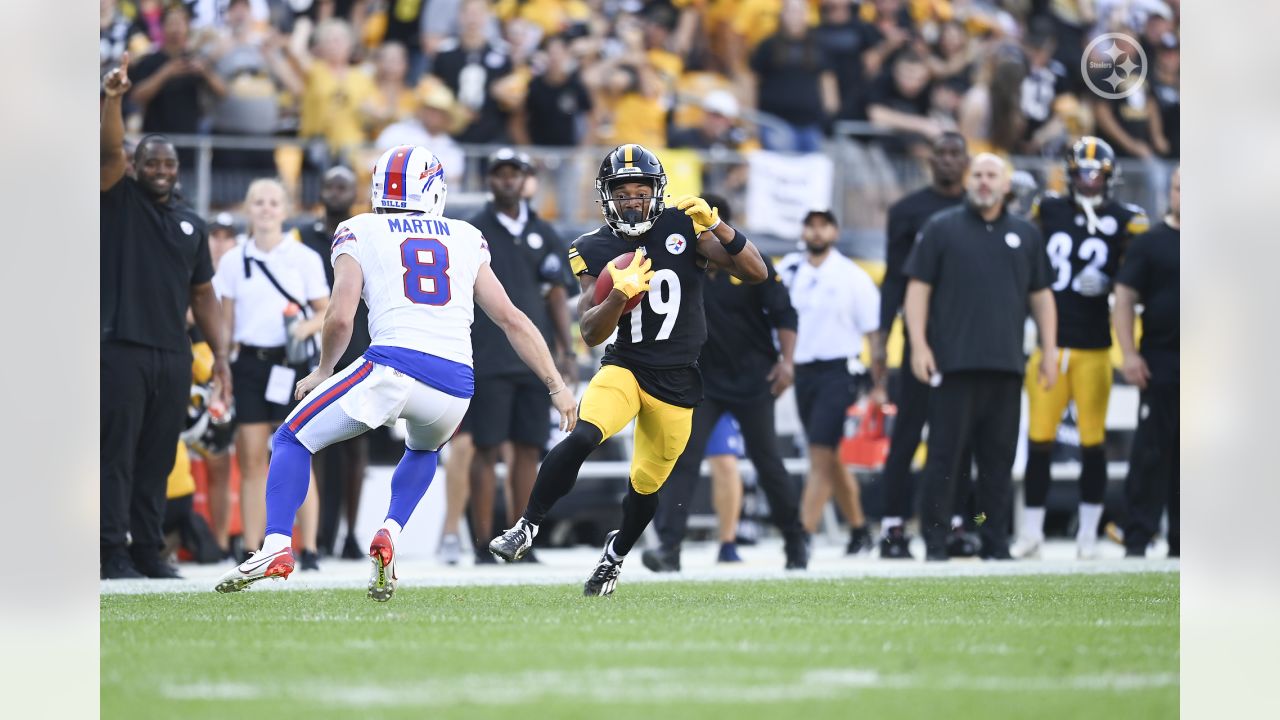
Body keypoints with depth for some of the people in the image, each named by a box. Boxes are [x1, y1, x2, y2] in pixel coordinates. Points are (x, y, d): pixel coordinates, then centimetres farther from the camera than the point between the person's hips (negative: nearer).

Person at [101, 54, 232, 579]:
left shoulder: (190, 223, 17)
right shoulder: (120, 200, 3)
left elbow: (202, 294, 19)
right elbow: (109, 150, -15)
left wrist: (220, 353, 12)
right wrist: (112, 99, -31)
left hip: (173, 354, 5)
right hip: (121, 348, -5)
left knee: (157, 458, 8)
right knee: (116, 453, -6)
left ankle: (149, 551, 13)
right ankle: (113, 552, -7)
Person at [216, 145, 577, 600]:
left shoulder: (359, 234, 13)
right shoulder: (466, 239, 22)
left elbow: (340, 318, 1)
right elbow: (512, 320, 19)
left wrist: (323, 372, 19)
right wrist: (557, 386, 23)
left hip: (393, 366, -3)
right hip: (456, 386, 3)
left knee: (292, 440, 15)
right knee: (424, 450, 37)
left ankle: (277, 546, -5)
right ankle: (390, 534, 12)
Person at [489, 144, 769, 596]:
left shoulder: (683, 228, -7)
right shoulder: (596, 250, -5)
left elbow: (756, 273, -11)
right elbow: (591, 334, -8)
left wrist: (716, 226, -25)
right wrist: (620, 295, -27)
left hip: (677, 382, 1)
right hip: (625, 367, -1)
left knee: (647, 484, 12)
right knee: (583, 438, -29)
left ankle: (615, 556, 41)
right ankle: (526, 528, -17)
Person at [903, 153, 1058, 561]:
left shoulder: (1026, 236, 15)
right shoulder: (941, 229, 6)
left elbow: (1041, 296, 17)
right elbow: (918, 288, 2)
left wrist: (1048, 350, 9)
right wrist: (919, 344, -7)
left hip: (1006, 365, 3)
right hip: (954, 362, -3)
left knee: (998, 458, 5)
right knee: (945, 454, -3)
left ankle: (995, 545, 9)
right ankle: (935, 545, -1)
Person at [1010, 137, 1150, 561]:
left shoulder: (1124, 220, 2)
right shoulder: (1048, 210, 8)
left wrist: (1108, 284, -16)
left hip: (1094, 346, -1)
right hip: (1048, 339, 1)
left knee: (1093, 442, 2)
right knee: (1039, 439, 0)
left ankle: (1088, 536, 10)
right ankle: (1030, 533, 7)